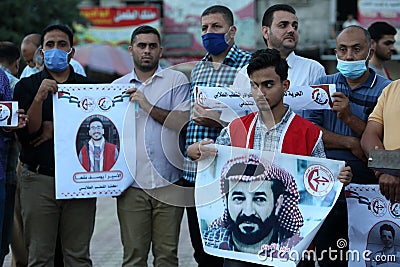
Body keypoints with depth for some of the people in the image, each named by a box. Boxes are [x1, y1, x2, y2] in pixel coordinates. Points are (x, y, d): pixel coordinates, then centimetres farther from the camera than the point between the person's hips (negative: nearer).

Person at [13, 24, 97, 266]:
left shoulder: (88, 86, 11)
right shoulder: (27, 86, 7)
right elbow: (26, 134, -4)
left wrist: (57, 129, -7)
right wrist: (39, 98, -17)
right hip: (39, 179, -1)